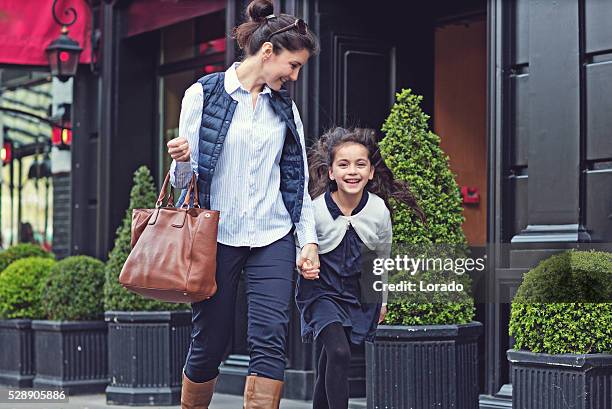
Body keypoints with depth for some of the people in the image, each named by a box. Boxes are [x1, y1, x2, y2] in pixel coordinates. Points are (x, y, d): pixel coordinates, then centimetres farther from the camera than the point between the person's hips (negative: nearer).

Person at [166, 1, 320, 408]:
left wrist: (309, 240, 4)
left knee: (270, 340, -10)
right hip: (216, 234, -3)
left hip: (273, 237, 3)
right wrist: (182, 161, -23)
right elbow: (184, 177, 0)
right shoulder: (203, 94, -1)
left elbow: (300, 180, 13)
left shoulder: (285, 106, 11)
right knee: (210, 344, 4)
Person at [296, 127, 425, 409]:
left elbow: (383, 258, 7)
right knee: (339, 353, -22)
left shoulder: (379, 211, -11)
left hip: (361, 295, 3)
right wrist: (303, 265, -26)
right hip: (322, 290, -3)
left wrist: (382, 301, 17)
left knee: (330, 361, 13)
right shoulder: (316, 210, -20)